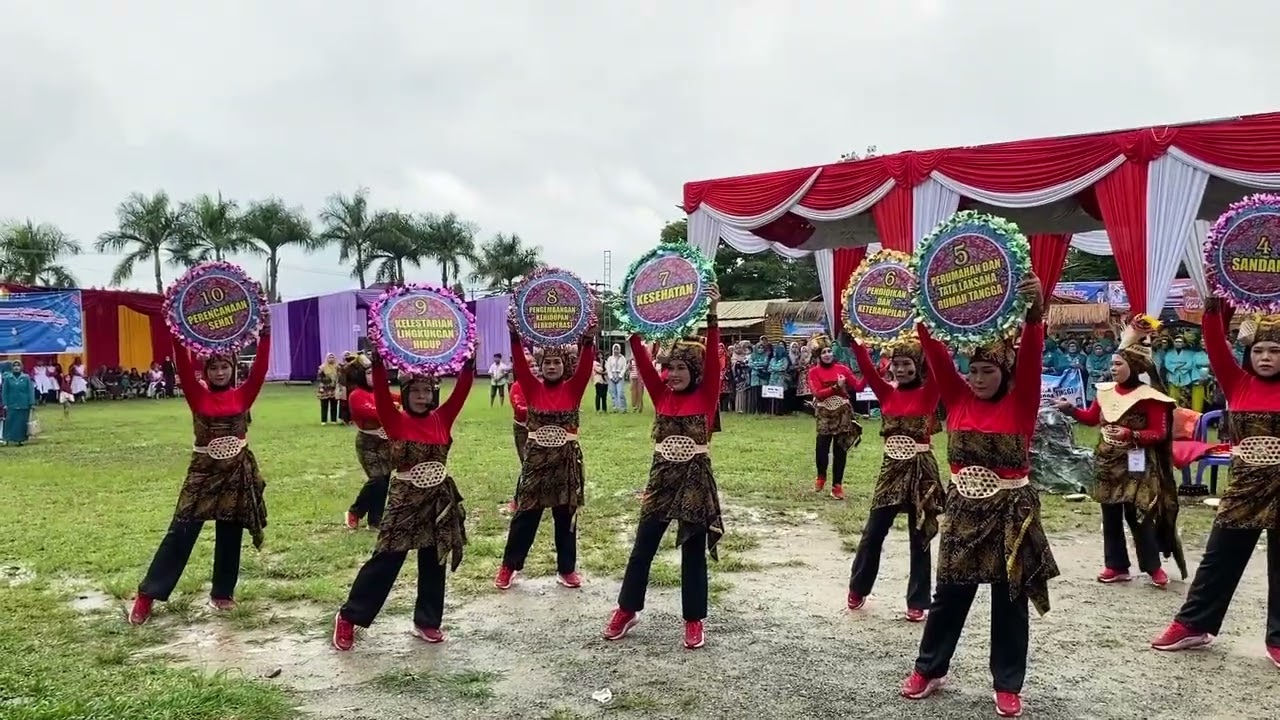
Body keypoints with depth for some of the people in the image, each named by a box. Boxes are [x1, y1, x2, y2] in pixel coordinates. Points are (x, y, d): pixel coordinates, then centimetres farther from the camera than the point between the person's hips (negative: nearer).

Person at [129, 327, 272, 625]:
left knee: (230, 536, 9)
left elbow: (260, 368, -10)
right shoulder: (198, 396, -1)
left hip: (238, 473, 1)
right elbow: (183, 369, -14)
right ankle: (148, 594, 5)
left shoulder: (243, 395, 1)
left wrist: (265, 333, -17)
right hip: (204, 472, -1)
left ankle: (222, 593, 22)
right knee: (181, 533, -2)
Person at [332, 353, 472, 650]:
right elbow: (381, 392, -21)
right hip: (405, 499, -4)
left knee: (434, 563, 11)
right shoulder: (395, 421, -7)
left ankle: (427, 621, 24)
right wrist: (378, 360, -31)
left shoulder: (442, 419, 2)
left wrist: (469, 361, -15)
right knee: (386, 560, -1)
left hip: (440, 499, 4)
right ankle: (349, 617, 12)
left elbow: (461, 390, -6)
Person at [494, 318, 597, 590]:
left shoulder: (573, 389, -1)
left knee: (566, 516, 10)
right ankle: (509, 566, 20)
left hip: (567, 460, 0)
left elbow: (586, 366, -16)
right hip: (536, 458, 0)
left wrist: (589, 338, -32)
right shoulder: (533, 388, 0)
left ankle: (567, 569, 22)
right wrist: (514, 335, -28)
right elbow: (520, 365, -14)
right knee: (525, 514, 6)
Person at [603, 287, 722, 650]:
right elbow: (643, 361, -4)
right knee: (642, 547, 8)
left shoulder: (706, 396, -4)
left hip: (696, 479, -3)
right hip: (661, 477, 3)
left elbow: (713, 358, -17)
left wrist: (712, 314, -28)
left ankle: (694, 619, 18)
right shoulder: (661, 395, 5)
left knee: (693, 552, 6)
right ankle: (626, 610, 22)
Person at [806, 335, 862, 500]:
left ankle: (837, 485, 14)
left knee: (840, 449, 5)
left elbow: (857, 387, 0)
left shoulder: (842, 368, 4)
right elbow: (818, 393, -11)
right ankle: (821, 476, 19)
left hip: (843, 413, 2)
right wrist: (836, 387, -19)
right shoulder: (814, 371, 0)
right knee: (821, 446, -11)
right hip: (824, 414, -1)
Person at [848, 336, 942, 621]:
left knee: (920, 537, 6)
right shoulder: (887, 393, 4)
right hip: (891, 468, 3)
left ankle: (917, 602, 17)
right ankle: (857, 589, 25)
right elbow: (866, 367, -6)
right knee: (872, 533, 8)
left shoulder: (928, 393, -5)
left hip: (921, 469, -3)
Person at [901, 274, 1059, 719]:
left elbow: (1032, 356, -22)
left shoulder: (1021, 403, -6)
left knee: (1010, 599, 8)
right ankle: (928, 670, 26)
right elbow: (937, 356, -8)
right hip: (963, 509, 3)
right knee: (950, 594, 11)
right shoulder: (958, 398, 2)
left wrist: (1035, 310, -37)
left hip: (1011, 512, -2)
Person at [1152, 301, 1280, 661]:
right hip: (1243, 487, 1)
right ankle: (1193, 625, 19)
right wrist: (1214, 304, -16)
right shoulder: (1238, 384, 2)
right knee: (1218, 559, 9)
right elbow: (1215, 346, -7)